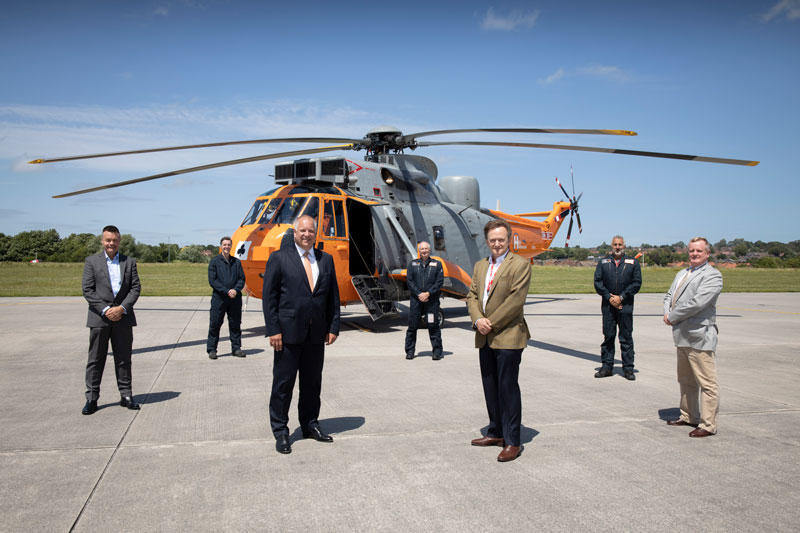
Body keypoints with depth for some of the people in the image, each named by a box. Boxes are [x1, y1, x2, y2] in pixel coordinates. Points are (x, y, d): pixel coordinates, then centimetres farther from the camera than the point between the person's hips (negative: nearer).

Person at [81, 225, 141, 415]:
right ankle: (91, 398, 11)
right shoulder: (91, 261, 3)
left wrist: (122, 308, -11)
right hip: (99, 318, -1)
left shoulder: (129, 262, 9)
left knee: (124, 359, 7)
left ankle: (126, 396, 15)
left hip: (123, 317, 2)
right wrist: (105, 310, -13)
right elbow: (87, 290, -3)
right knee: (96, 360, 4)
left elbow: (135, 288, 3)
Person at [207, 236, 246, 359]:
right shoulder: (214, 261, 2)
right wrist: (226, 291, -14)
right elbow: (212, 280, -5)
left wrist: (236, 290, -11)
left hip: (235, 298, 3)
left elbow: (242, 279, 9)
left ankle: (236, 348, 17)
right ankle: (211, 349, 8)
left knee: (235, 324, 8)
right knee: (215, 324, 0)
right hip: (219, 298, -3)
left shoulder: (236, 262, 12)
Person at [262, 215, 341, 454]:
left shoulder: (326, 260, 10)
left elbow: (333, 296, 10)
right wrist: (273, 330, -11)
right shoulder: (279, 258, -2)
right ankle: (280, 431, 16)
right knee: (283, 383, 4)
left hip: (316, 335, 4)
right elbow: (269, 297, -5)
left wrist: (333, 327, 4)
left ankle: (310, 425, 28)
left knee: (313, 383, 13)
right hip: (289, 333, -4)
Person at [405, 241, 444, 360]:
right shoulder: (413, 263, 12)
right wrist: (419, 294, -8)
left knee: (433, 326, -1)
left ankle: (437, 351, 7)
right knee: (412, 325, 2)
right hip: (416, 299, 1)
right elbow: (409, 280, 4)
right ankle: (410, 351, 12)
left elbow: (440, 281, 1)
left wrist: (428, 293, -11)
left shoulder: (437, 264, 10)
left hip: (431, 299, -1)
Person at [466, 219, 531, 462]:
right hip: (485, 338, 7)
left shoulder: (520, 265, -7)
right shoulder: (480, 266, 15)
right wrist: (478, 320, -8)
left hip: (508, 336, -7)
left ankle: (512, 442, 5)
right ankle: (496, 433, 28)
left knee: (508, 388, -3)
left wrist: (491, 323, -15)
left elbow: (516, 300, -15)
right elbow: (472, 296, 11)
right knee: (491, 387, 14)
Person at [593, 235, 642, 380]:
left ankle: (628, 368, 9)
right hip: (607, 304, 1)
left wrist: (621, 297, -9)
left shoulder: (633, 263, 6)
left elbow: (637, 283, 0)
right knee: (608, 336, 6)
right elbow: (597, 282, 4)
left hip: (625, 305, -1)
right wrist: (609, 297, -8)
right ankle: (607, 366, 13)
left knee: (626, 337, 2)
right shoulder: (603, 262, 10)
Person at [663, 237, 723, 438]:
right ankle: (688, 416, 32)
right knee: (686, 380, 19)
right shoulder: (682, 273, 18)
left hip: (699, 337, -9)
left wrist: (673, 316, -13)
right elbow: (669, 296, 18)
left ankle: (708, 425, 3)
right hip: (683, 336, 9)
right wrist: (667, 313, -3)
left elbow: (697, 302, -21)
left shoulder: (712, 275, -11)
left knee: (707, 383, -3)